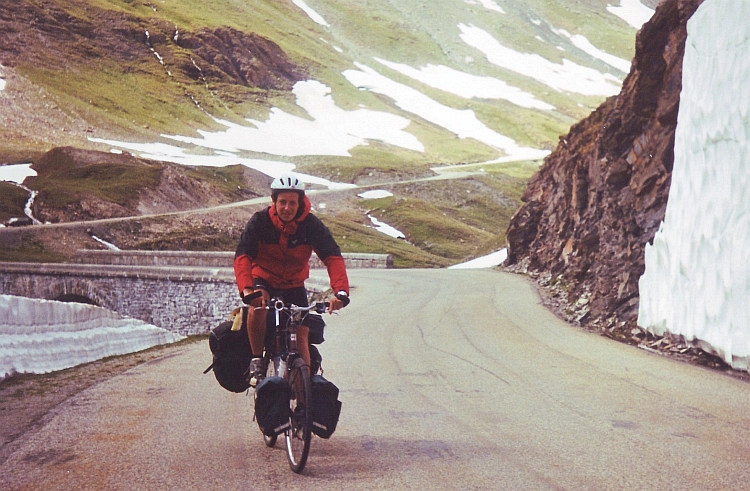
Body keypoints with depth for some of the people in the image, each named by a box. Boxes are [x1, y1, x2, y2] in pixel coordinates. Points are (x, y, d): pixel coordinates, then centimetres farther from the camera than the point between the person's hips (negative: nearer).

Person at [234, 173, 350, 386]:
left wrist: (340, 292, -42)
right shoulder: (259, 221, -19)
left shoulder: (311, 225, -17)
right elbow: (242, 257, -28)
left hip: (294, 285, 2)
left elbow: (333, 258, -24)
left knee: (302, 335, -9)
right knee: (257, 307, -32)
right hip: (264, 280, -1)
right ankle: (257, 360, -13)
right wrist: (247, 289, -47)